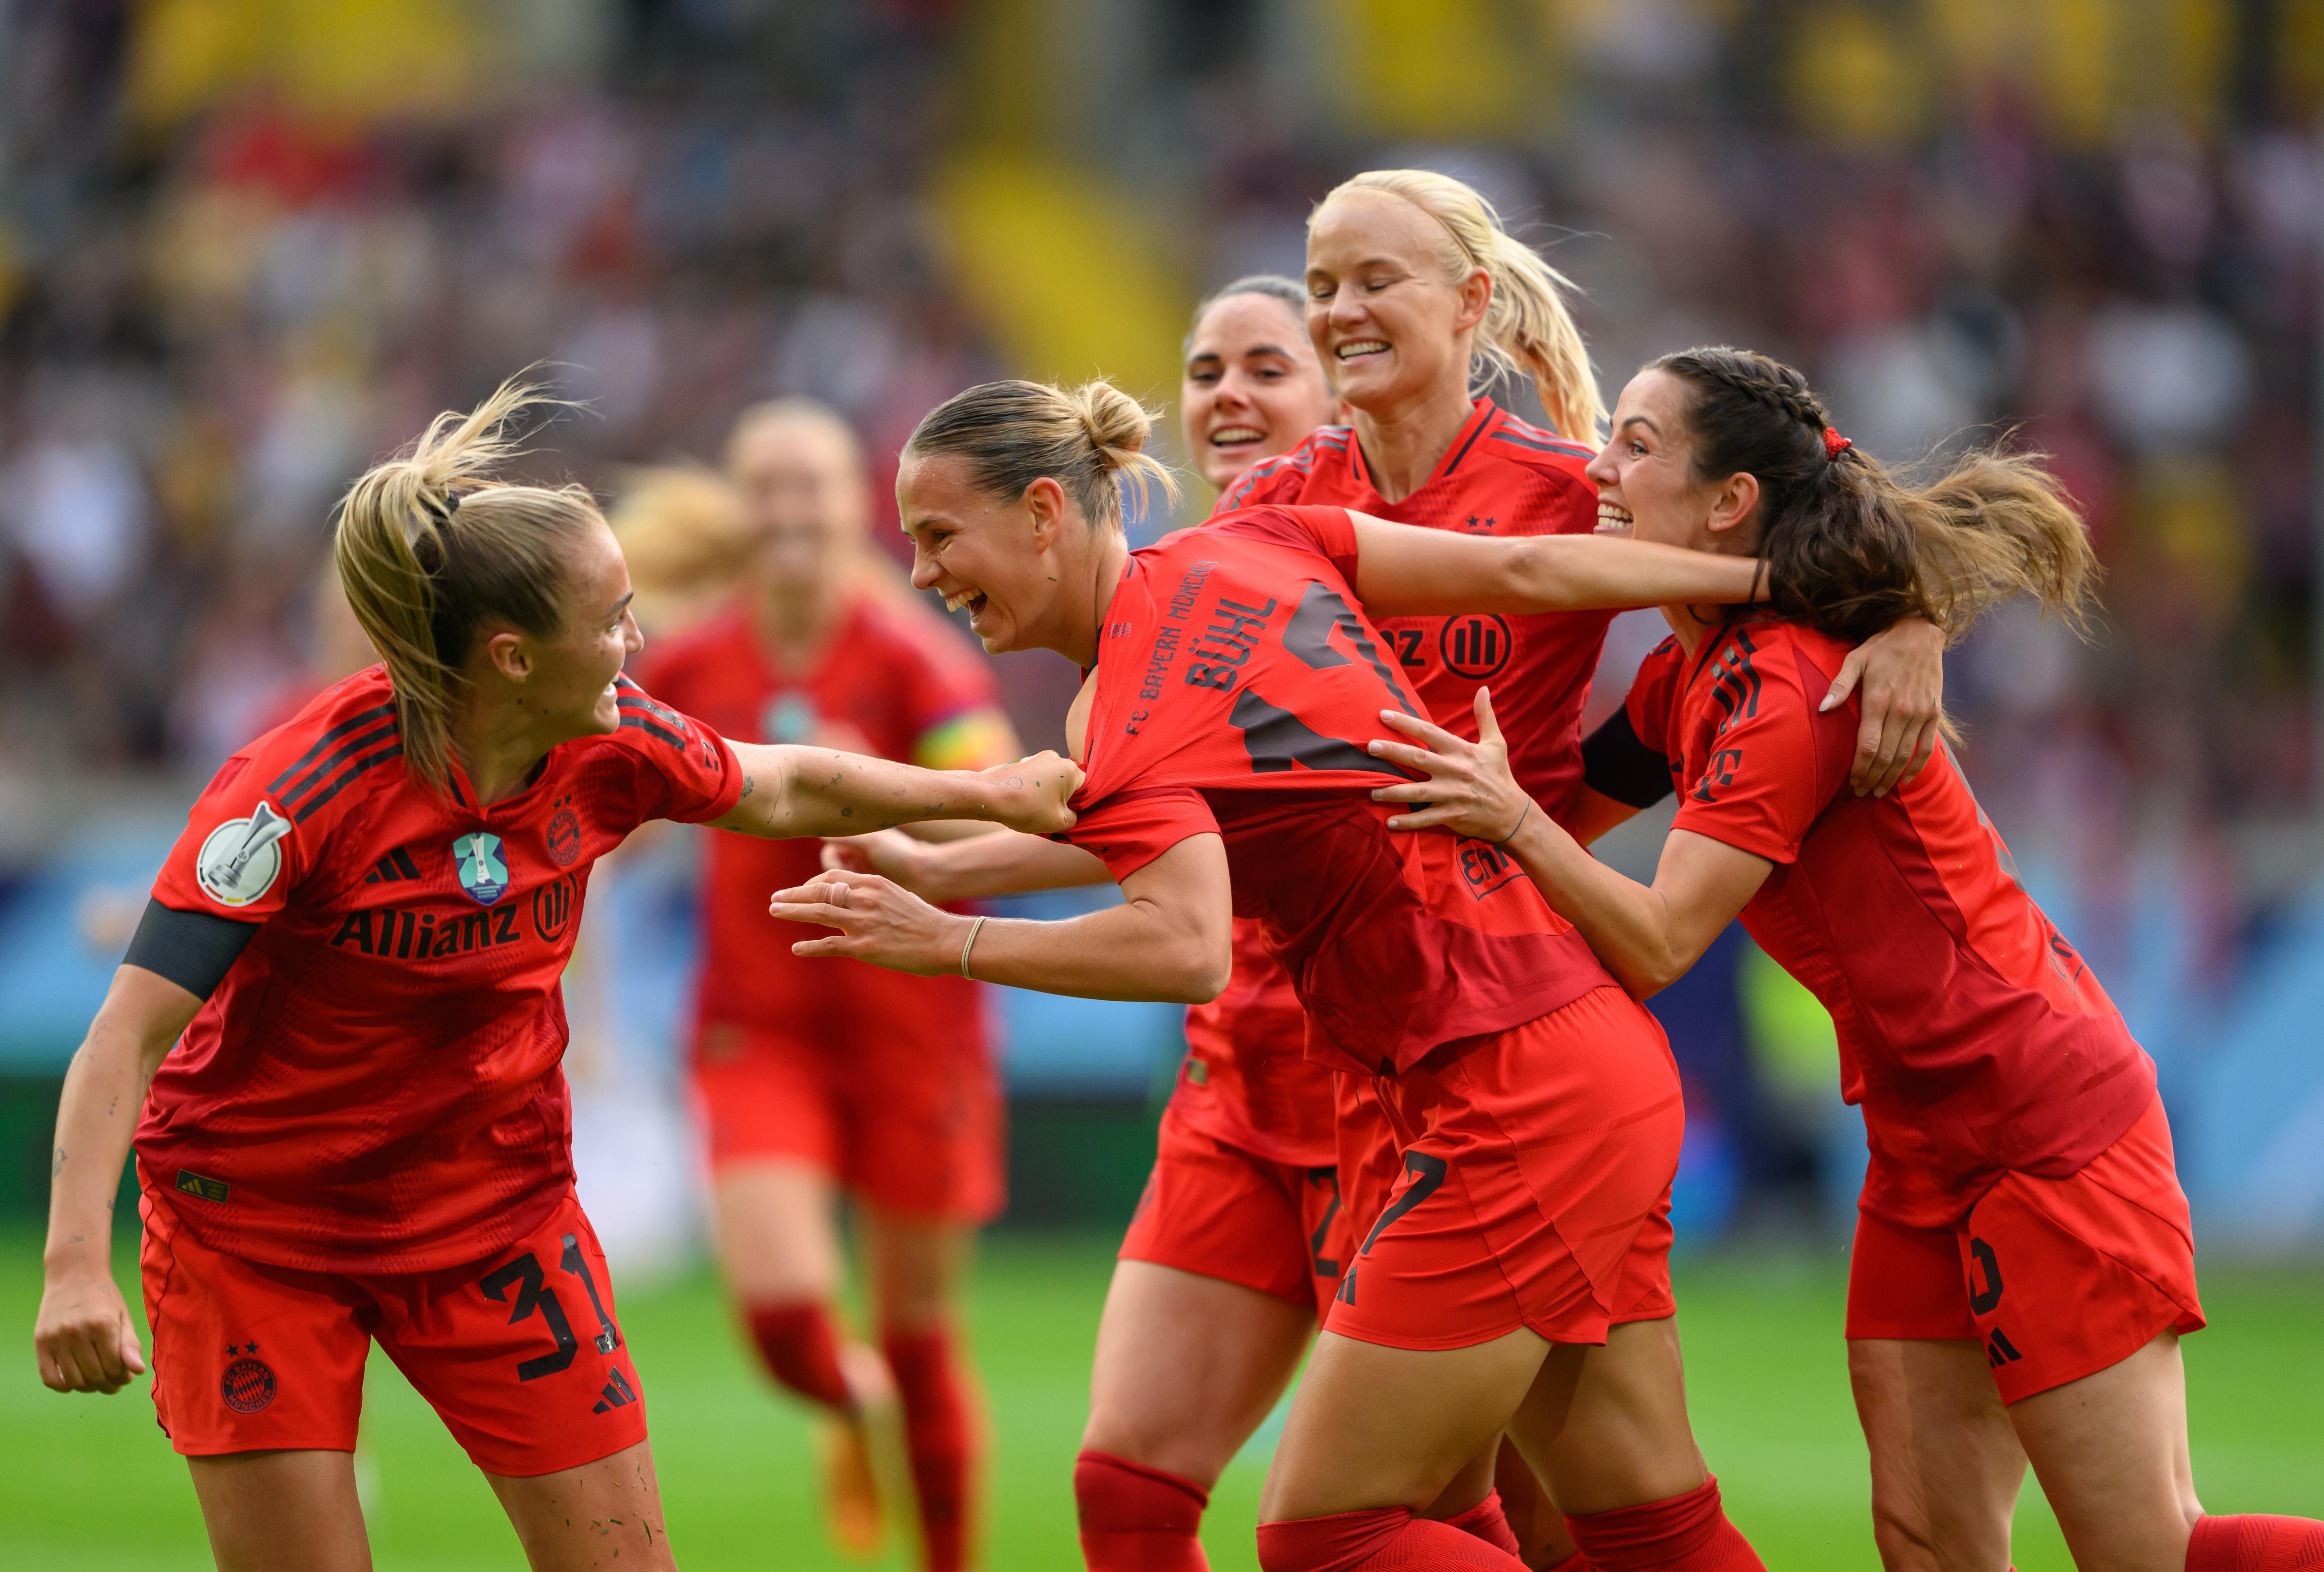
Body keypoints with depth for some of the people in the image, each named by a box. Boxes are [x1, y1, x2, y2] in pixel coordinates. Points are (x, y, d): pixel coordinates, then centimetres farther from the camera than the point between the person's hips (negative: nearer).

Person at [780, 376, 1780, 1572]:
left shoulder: (1126, 724, -14)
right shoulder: (1259, 550, 8)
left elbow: (1187, 950, -31)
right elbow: (1526, 573, 6)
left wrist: (952, 943, -24)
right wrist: (1763, 574, 11)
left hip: (1513, 1099, -9)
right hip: (1606, 1067, 9)